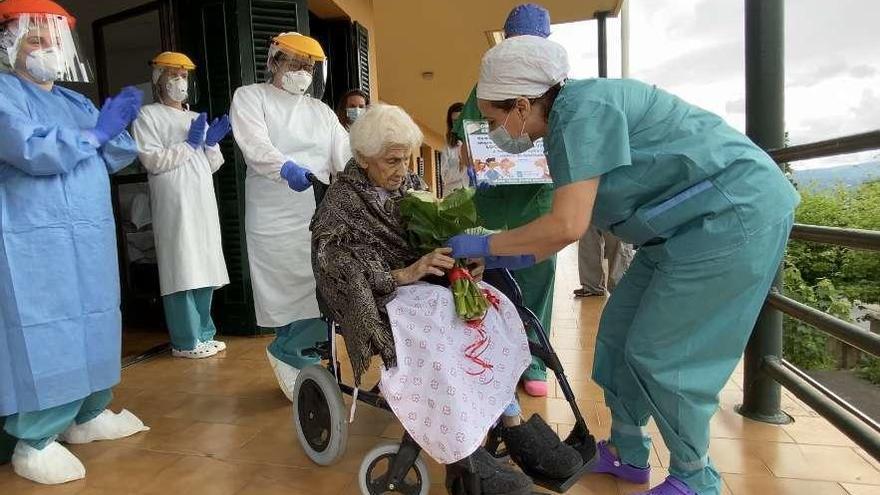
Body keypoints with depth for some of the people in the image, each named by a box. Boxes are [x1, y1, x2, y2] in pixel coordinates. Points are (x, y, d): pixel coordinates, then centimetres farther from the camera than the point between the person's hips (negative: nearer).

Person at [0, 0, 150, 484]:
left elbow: (113, 159, 14)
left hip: (89, 237, 8)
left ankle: (87, 416, 25)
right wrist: (96, 130, -12)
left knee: (92, 327, 12)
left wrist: (119, 124, -5)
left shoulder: (75, 101, 20)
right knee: (43, 337, -7)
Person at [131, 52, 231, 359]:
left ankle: (203, 333, 15)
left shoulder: (197, 118, 23)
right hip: (174, 204, -6)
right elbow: (152, 160, -7)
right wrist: (189, 144, -7)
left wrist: (212, 143, 3)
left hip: (204, 203, 6)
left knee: (204, 270, 6)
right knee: (182, 272, -8)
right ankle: (185, 341, -1)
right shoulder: (148, 115, 5)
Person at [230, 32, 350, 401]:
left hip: (319, 211, 4)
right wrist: (287, 168, -33)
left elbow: (345, 155, 6)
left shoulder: (321, 110, 21)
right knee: (286, 291, -7)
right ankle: (294, 354, 11)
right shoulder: (250, 97, 8)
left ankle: (289, 351, 17)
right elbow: (255, 146, -12)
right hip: (274, 215, -4)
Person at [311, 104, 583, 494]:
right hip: (377, 299, -5)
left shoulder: (404, 189, 14)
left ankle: (513, 426, -23)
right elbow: (338, 269, -18)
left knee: (490, 308, -22)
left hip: (419, 284, 6)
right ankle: (464, 454, -30)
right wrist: (404, 274, -30)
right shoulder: (339, 205, -5)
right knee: (438, 325, -35)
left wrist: (460, 260, -12)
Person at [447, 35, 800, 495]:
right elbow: (573, 220, 11)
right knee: (620, 333, 11)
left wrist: (484, 245, -17)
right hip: (689, 223, 10)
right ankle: (627, 454, 27)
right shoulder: (565, 123, 7)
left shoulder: (581, 109, -22)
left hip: (734, 214, -9)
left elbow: (567, 225, -29)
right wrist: (512, 258, 9)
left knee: (660, 354, -4)